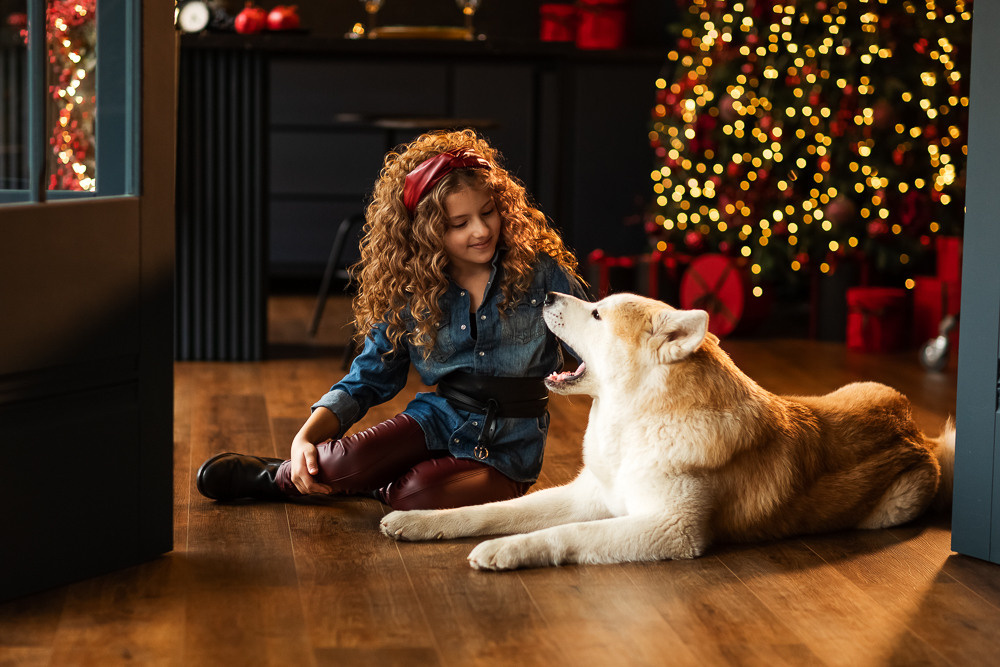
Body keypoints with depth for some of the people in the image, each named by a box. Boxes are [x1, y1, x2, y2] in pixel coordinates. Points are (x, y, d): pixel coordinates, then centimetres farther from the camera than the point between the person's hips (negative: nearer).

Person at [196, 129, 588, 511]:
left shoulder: (539, 272, -8)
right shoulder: (407, 292, -2)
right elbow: (369, 378, 3)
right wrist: (306, 436, -11)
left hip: (507, 450, -2)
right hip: (437, 420, 2)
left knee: (418, 498, -33)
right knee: (347, 462, -29)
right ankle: (292, 474, 6)